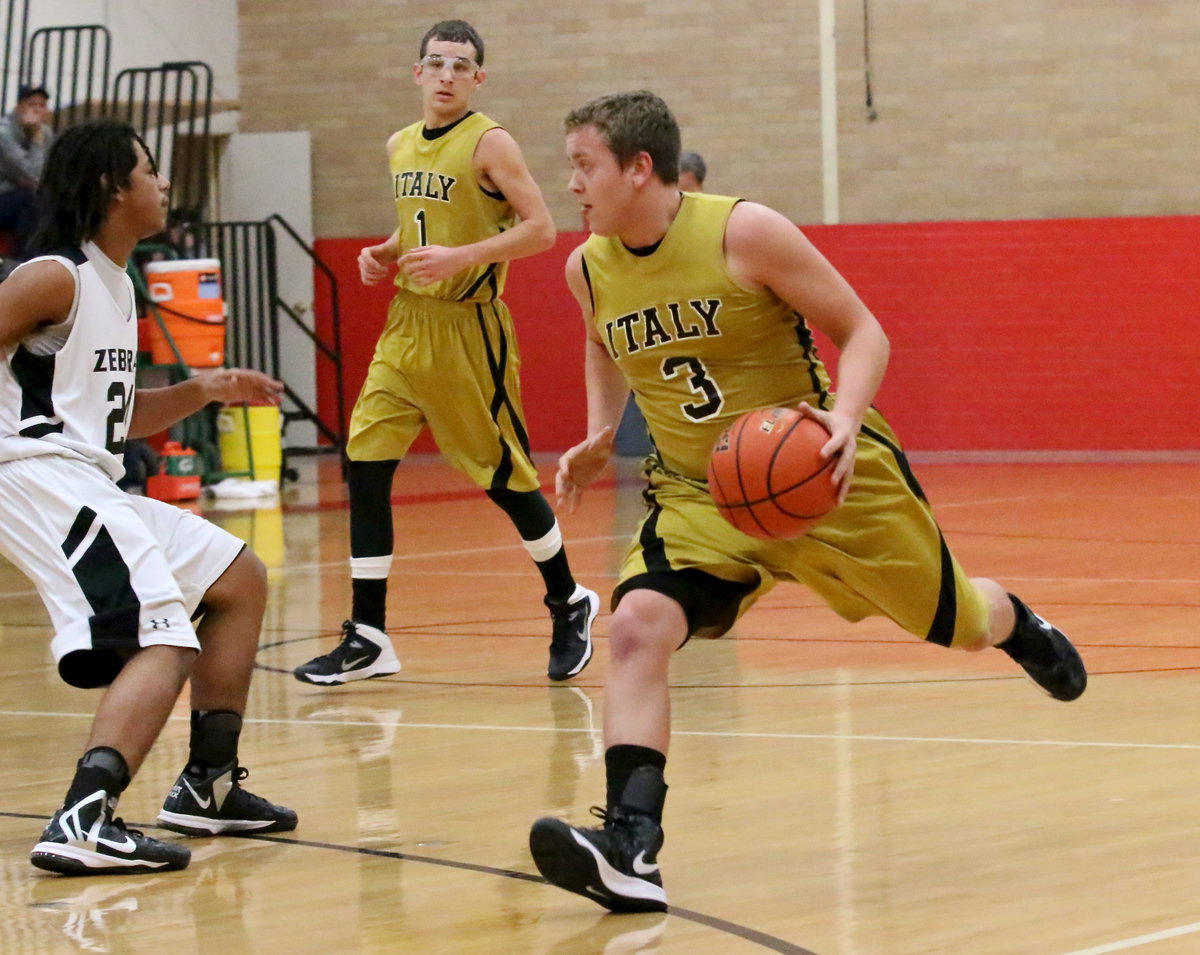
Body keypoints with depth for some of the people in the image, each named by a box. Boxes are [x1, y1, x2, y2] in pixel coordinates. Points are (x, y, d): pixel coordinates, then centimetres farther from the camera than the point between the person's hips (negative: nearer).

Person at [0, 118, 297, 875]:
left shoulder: (116, 287, 19)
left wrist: (203, 391, 16)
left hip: (92, 486, 11)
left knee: (239, 579, 21)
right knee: (164, 642, -24)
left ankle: (209, 785, 23)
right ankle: (84, 822, -37)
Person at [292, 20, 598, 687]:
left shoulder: (490, 144, -9)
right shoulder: (401, 148, 12)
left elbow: (540, 229, -15)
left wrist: (459, 257, -24)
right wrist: (385, 254, 6)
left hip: (468, 329, -6)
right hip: (406, 327, 6)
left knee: (506, 476, 2)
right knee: (365, 467, -3)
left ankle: (569, 605, 24)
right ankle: (368, 638, 1)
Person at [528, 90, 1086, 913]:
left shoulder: (745, 233, -21)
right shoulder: (589, 269, -5)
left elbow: (862, 331, -14)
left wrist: (845, 419, -32)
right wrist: (599, 437, 3)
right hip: (701, 497, 3)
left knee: (956, 622, 16)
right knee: (638, 625, -24)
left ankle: (1019, 628, 55)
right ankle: (631, 846, -30)